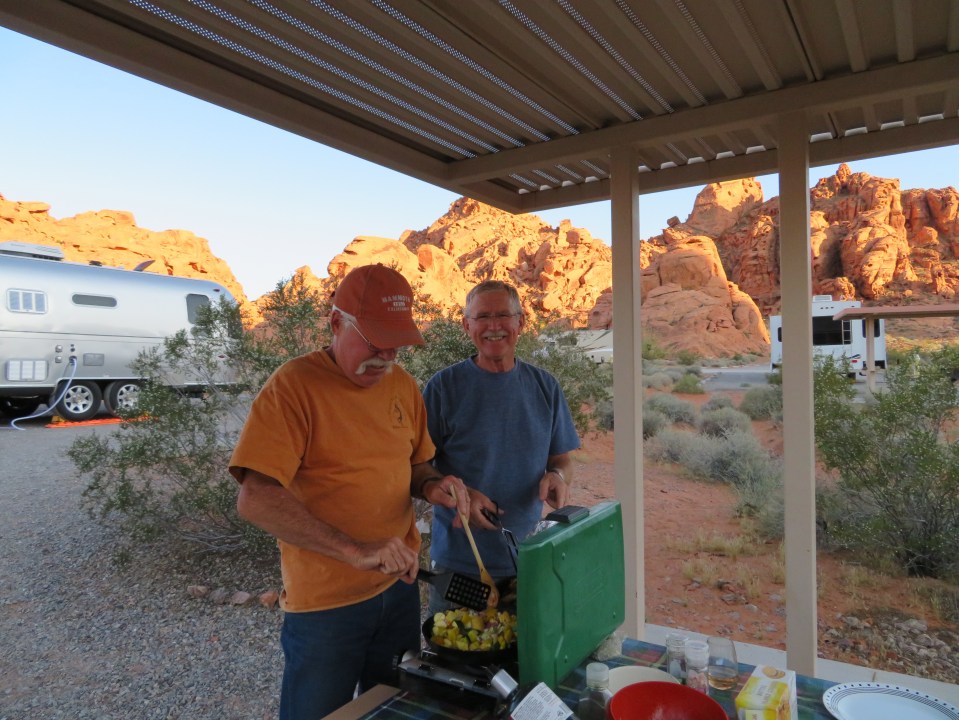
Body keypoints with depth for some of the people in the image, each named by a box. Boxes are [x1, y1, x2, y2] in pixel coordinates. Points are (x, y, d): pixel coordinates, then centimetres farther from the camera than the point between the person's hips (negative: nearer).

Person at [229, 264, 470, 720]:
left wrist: (432, 485, -9)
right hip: (323, 602, -5)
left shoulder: (403, 385, 1)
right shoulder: (293, 386, -17)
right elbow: (254, 499, -25)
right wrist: (353, 550, -32)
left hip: (399, 586, 6)